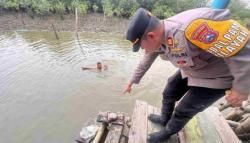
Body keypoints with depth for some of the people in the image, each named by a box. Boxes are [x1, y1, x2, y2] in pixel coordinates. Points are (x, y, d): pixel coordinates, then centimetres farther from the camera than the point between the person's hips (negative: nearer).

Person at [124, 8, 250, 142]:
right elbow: (145, 62, 1)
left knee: (183, 110, 5)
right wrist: (133, 81, 10)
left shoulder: (194, 26, -41)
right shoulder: (156, 38, -13)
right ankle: (164, 119, 45)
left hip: (215, 77, -6)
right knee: (168, 95, 15)